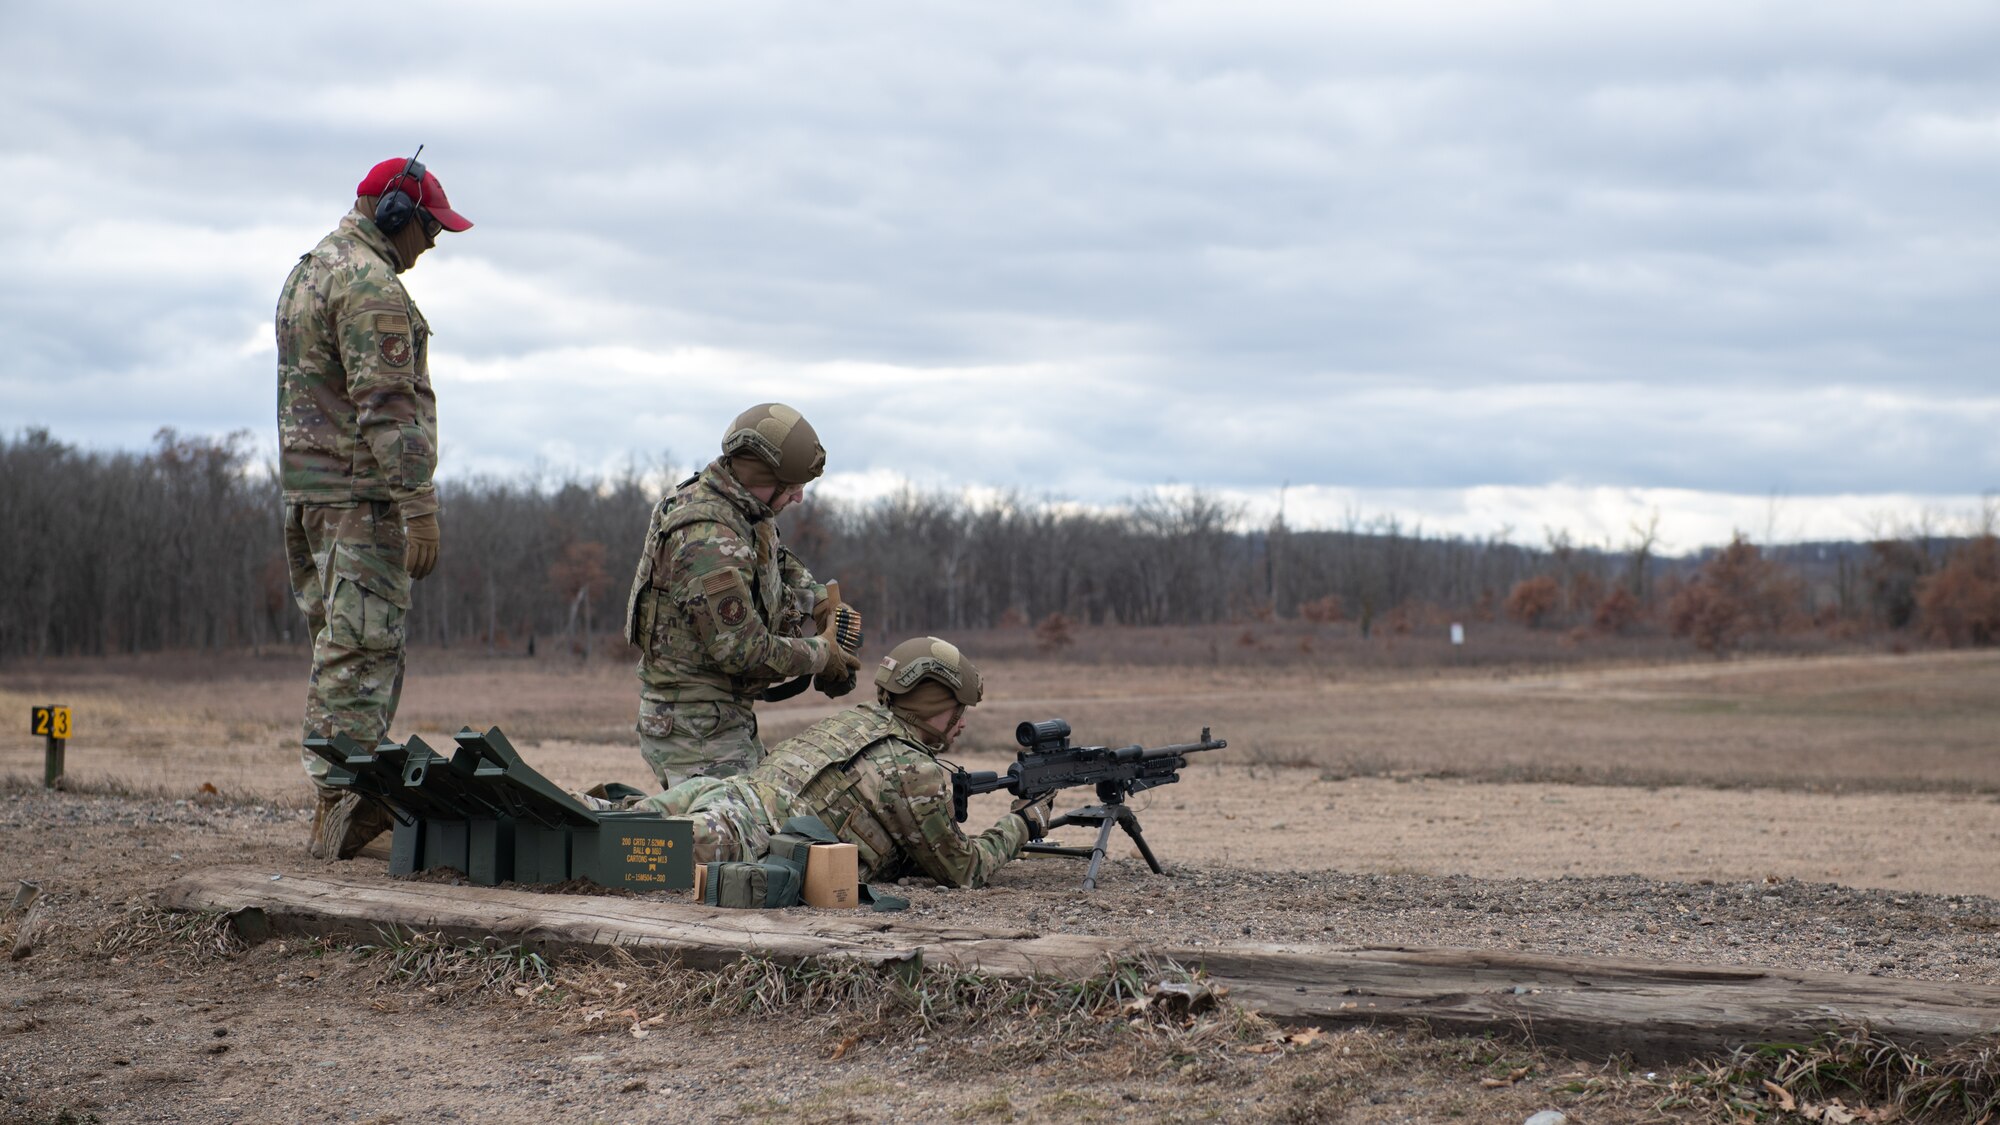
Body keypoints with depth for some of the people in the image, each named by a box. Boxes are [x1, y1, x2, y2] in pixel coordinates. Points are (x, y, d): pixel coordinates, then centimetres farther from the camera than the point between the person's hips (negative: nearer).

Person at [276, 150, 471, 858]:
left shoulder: (307, 271, 20)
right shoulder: (371, 285, -14)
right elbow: (387, 404, -20)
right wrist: (418, 505, -21)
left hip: (306, 481, 10)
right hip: (361, 489, -10)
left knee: (339, 640, 13)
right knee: (363, 644, -9)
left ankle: (340, 795, 16)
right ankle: (344, 804, -10)